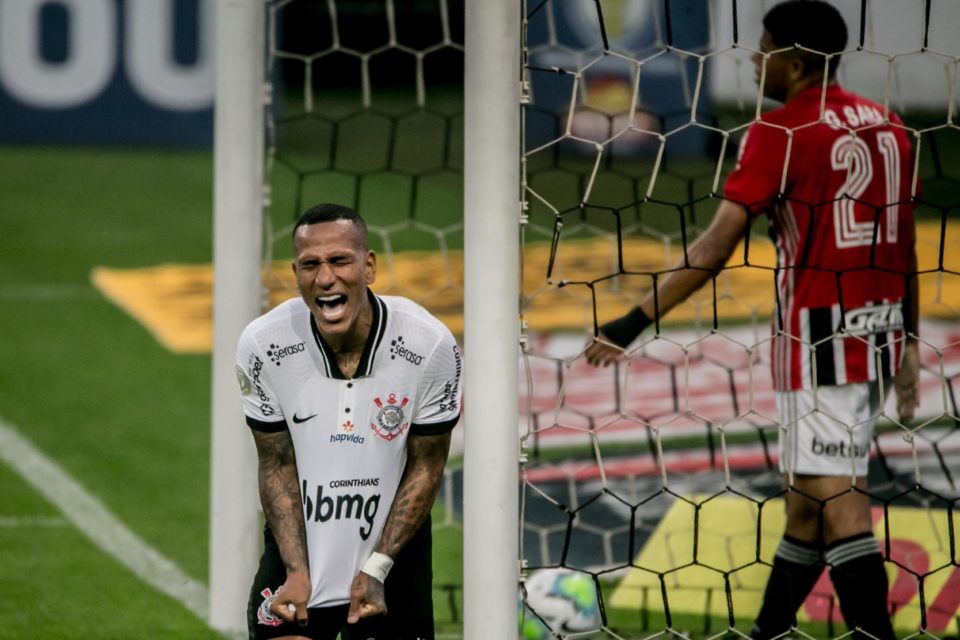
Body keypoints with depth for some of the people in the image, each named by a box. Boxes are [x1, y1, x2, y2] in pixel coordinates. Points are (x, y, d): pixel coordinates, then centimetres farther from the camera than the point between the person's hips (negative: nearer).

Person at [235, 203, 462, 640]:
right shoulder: (263, 345, -16)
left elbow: (426, 467, -7)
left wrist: (378, 568, -14)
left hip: (392, 549, 0)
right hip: (298, 543, 0)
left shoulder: (430, 345, -18)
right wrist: (297, 569, -14)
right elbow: (276, 465, -5)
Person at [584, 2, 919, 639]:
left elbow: (716, 248, -17)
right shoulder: (887, 125, 11)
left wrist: (634, 322, -17)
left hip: (820, 336, -8)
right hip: (882, 332, 8)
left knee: (837, 499, -8)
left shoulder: (780, 132, -11)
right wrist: (910, 344, 23)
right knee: (806, 494, 16)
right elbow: (905, 245, 16)